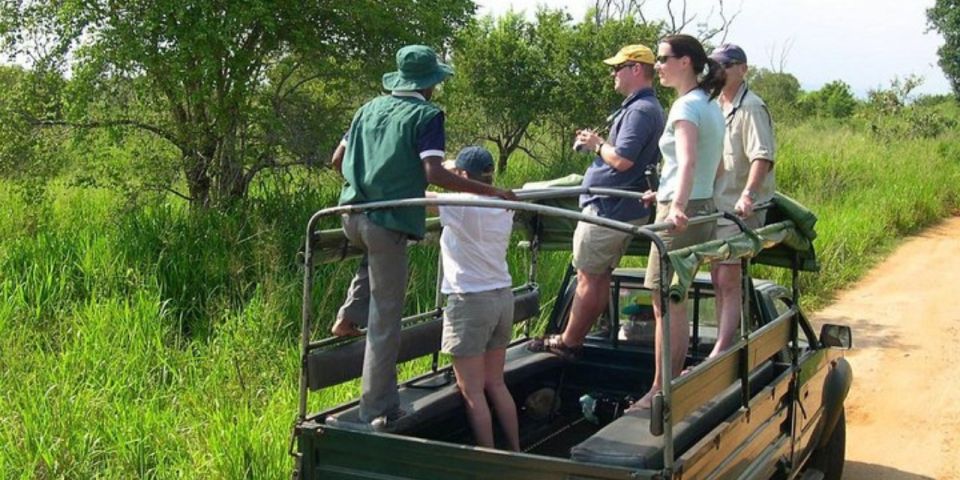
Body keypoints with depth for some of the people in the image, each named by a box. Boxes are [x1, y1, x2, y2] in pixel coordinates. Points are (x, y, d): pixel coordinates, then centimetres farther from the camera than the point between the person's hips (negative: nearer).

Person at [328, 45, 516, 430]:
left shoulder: (370, 108, 13)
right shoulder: (426, 115, -6)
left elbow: (338, 159, 18)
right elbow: (434, 174, -19)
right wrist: (490, 191, -18)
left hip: (353, 216, 7)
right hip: (389, 221, -6)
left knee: (377, 253, 41)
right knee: (384, 322, 0)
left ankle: (350, 315, 26)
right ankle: (378, 411, 4)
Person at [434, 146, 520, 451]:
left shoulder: (460, 207, -15)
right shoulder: (504, 208, 4)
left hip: (471, 302, -7)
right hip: (503, 297, 7)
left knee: (472, 392, 1)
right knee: (496, 384, 17)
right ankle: (516, 452, 23)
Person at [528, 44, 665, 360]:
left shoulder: (639, 110, -18)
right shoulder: (650, 107, 16)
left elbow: (622, 160, -27)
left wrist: (598, 144, -9)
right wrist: (598, 143, 10)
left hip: (609, 208, -11)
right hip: (628, 207, 11)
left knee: (588, 279, -1)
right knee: (600, 277, 15)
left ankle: (567, 343, 8)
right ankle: (575, 339, 24)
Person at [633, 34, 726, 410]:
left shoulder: (686, 106, -14)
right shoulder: (710, 105, 16)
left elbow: (687, 160, -32)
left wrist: (677, 207, -46)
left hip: (680, 214, -10)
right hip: (702, 208, 10)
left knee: (665, 306, -4)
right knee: (675, 305, 16)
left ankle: (660, 392, 1)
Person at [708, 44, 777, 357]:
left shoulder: (750, 108, -10)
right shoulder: (715, 106, 17)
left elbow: (762, 157, -21)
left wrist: (747, 194, -34)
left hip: (740, 208, -9)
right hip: (716, 203, 9)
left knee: (729, 280, -10)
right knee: (718, 277, 12)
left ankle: (720, 353, -9)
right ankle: (724, 349, 21)